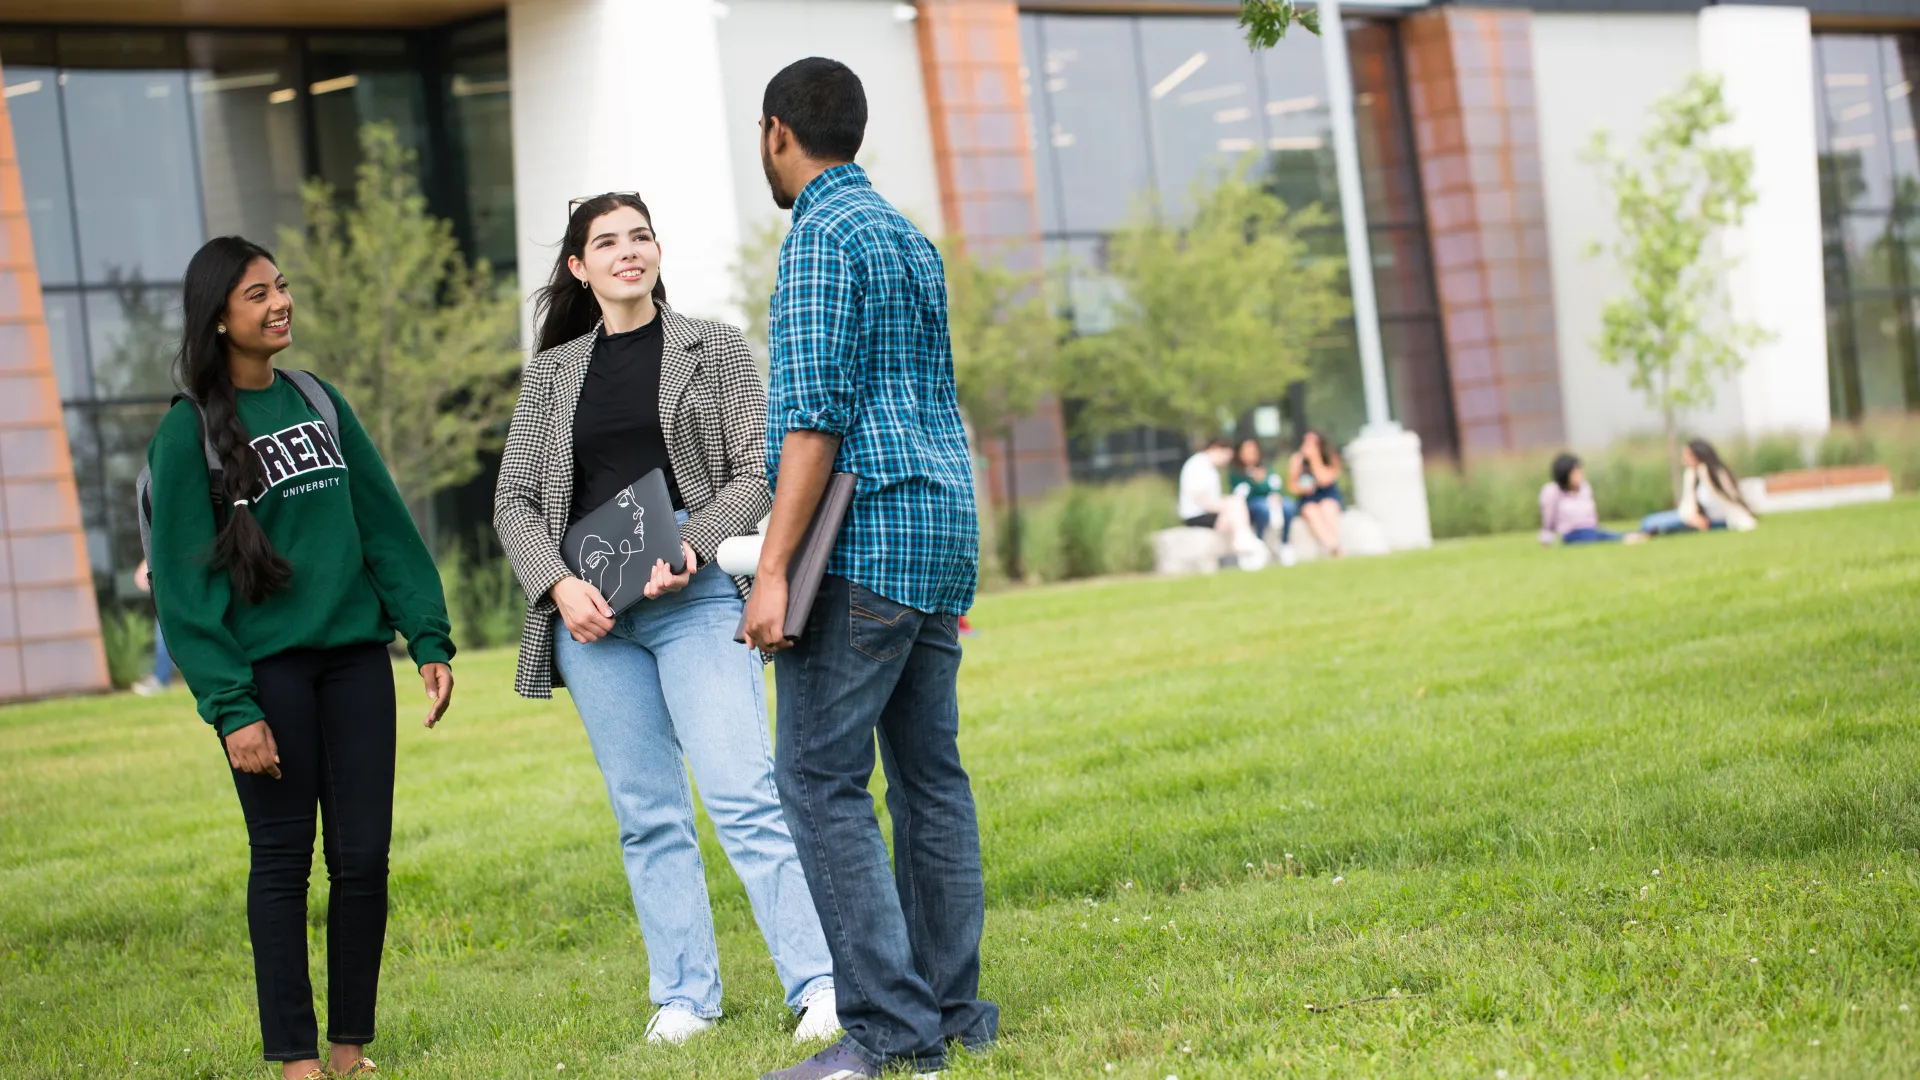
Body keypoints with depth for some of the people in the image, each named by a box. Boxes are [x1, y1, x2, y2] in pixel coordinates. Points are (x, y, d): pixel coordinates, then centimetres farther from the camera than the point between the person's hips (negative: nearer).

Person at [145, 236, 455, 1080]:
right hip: (266, 668, -4)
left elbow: (386, 527, 12)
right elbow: (185, 583, -6)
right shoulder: (188, 432, -3)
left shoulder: (320, 402, 12)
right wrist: (230, 708, -13)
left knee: (364, 856, 3)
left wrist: (428, 638, 3)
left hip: (354, 656, 4)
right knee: (283, 859, -1)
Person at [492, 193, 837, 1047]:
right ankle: (685, 995, 10)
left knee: (742, 795, -13)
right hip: (592, 612, 3)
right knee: (646, 813, 4)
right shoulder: (551, 374, 14)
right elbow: (514, 501, 11)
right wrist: (560, 585, -6)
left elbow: (756, 472, 2)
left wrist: (692, 547, -14)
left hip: (695, 597, -3)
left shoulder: (714, 350, 8)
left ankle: (817, 984, -12)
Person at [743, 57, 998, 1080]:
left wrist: (773, 568, -18)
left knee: (821, 780, -9)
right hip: (943, 533, 9)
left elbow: (818, 412, -17)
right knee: (930, 774, 10)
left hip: (865, 537, -9)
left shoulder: (822, 236, -9)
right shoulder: (910, 238, 19)